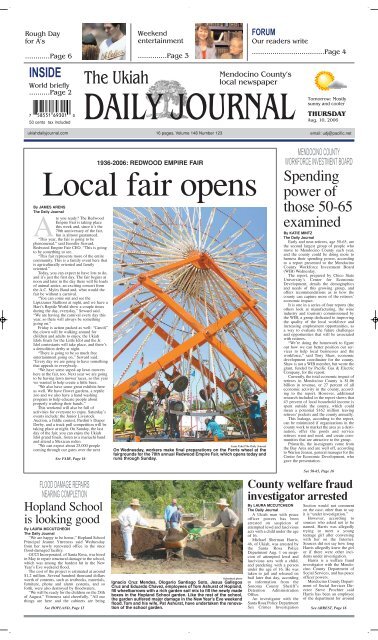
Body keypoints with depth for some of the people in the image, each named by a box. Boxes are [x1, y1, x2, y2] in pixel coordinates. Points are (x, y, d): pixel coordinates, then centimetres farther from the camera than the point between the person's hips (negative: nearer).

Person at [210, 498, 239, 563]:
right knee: (226, 542, 16)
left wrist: (232, 526, -34)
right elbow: (218, 521, 14)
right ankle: (228, 556, 27)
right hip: (227, 528, 10)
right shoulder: (221, 512, 6)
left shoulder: (228, 511, -22)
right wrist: (212, 525, 4)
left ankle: (228, 558, -7)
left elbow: (236, 518, -29)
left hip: (231, 528, -10)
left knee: (228, 542, -10)